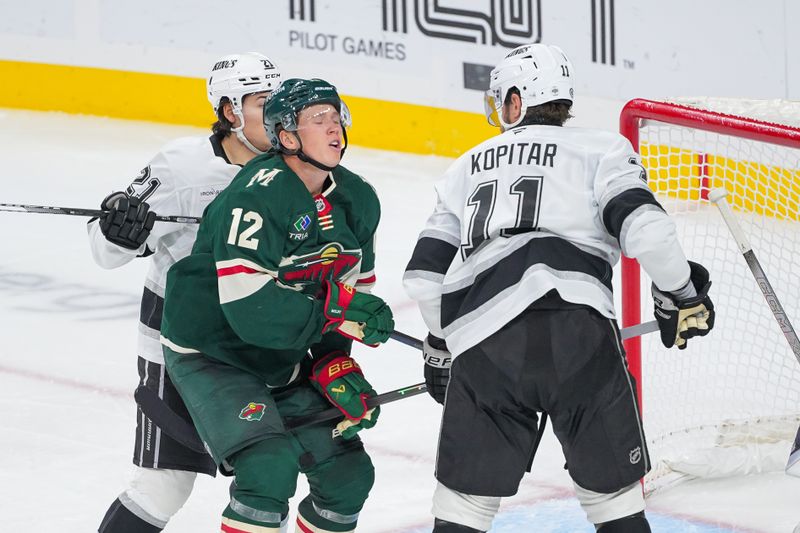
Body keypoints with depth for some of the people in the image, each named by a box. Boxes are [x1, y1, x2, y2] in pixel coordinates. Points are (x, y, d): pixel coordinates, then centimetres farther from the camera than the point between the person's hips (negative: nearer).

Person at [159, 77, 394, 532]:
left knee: (348, 474, 6)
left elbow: (355, 290, 7)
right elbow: (249, 309, -32)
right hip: (211, 355, -8)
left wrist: (335, 366, -6)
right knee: (272, 464, -26)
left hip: (286, 364, 8)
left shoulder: (358, 201, -1)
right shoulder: (257, 196, -26)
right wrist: (337, 309, -31)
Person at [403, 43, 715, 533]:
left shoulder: (470, 166, 26)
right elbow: (644, 227, -4)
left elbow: (425, 275, 26)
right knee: (613, 491, 9)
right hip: (577, 325, -3)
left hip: (483, 342, 3)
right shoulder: (599, 149, 14)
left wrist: (441, 344, 41)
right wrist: (682, 296, 10)